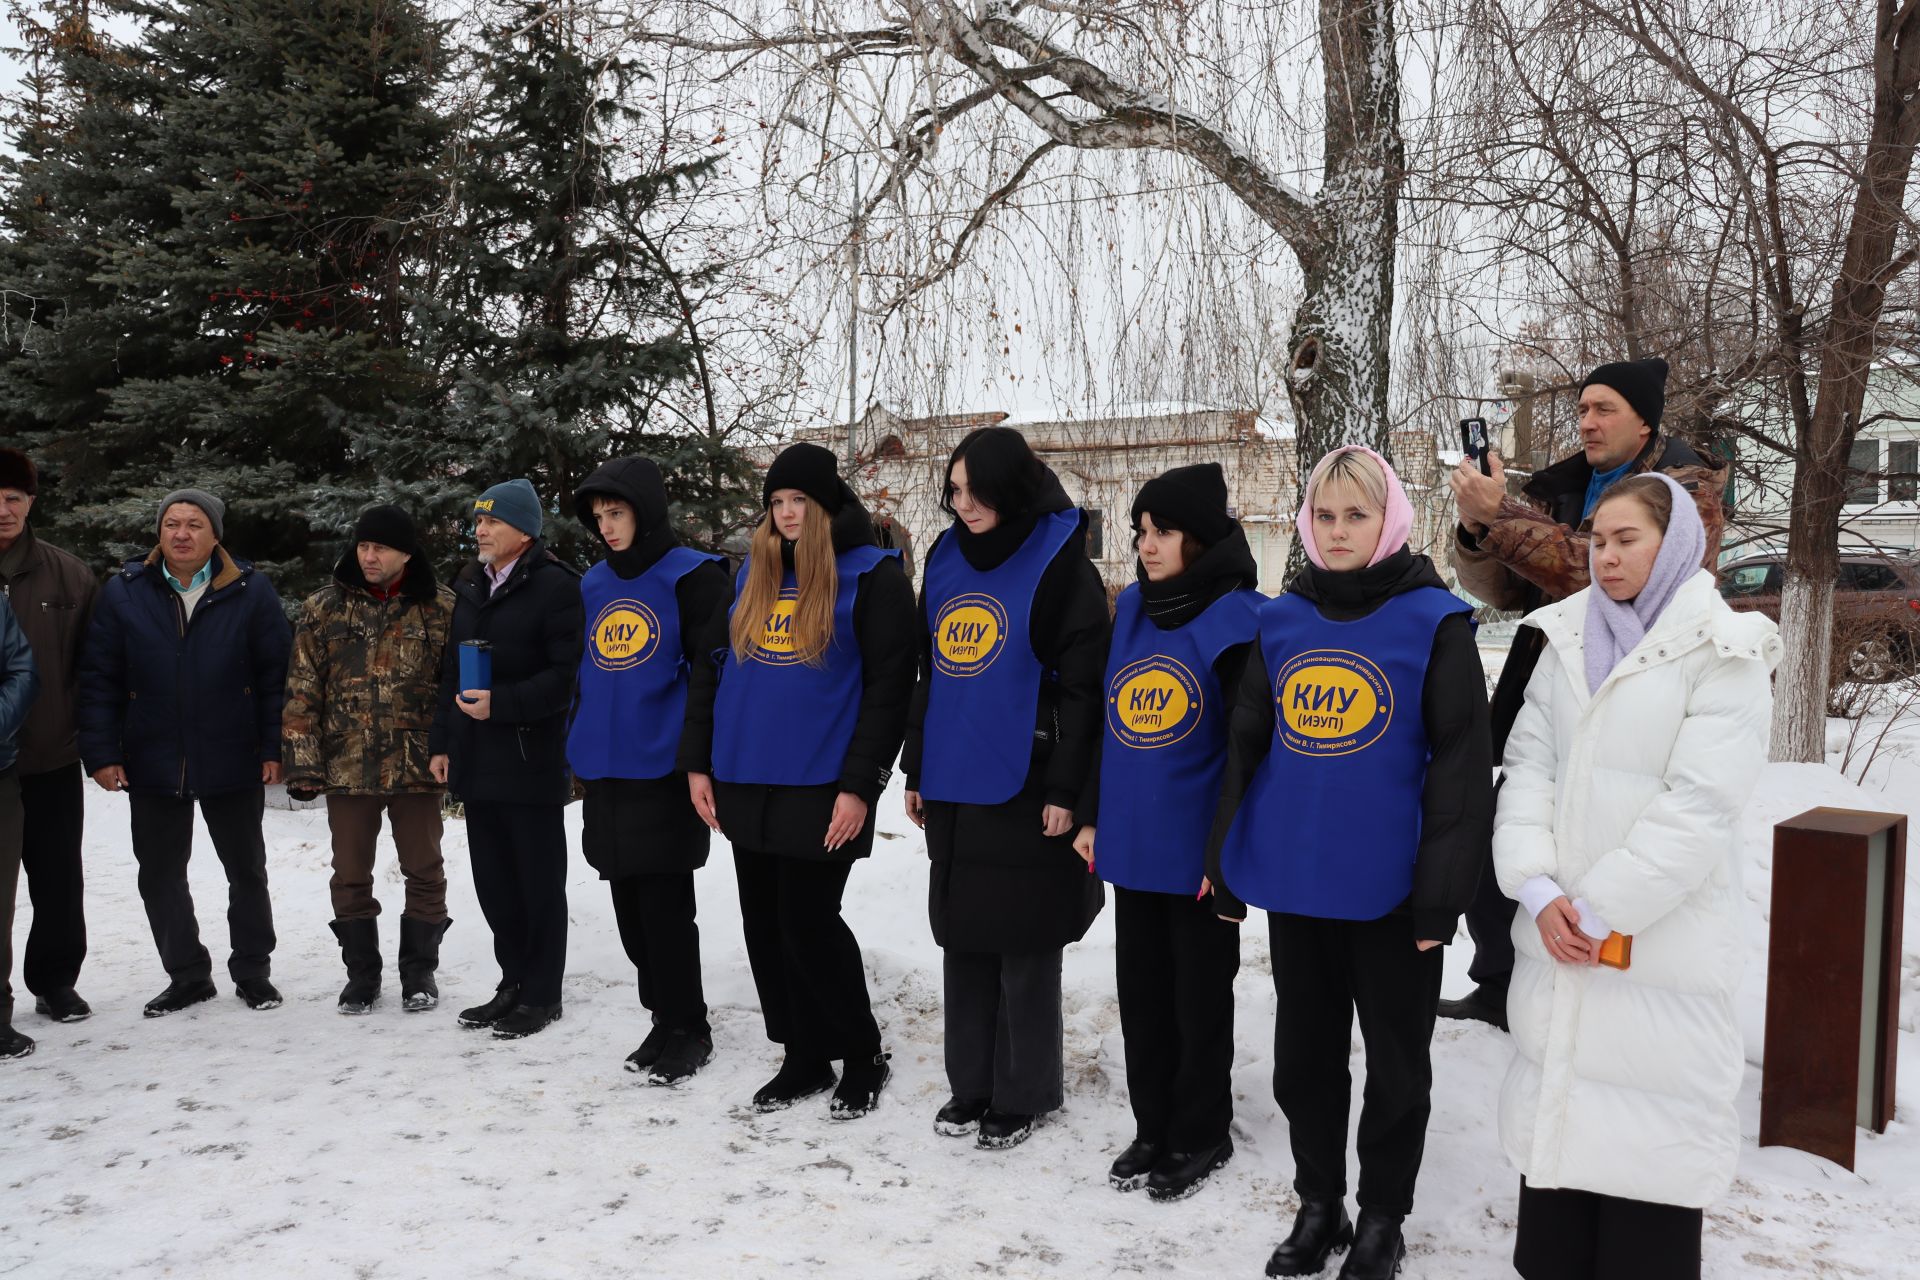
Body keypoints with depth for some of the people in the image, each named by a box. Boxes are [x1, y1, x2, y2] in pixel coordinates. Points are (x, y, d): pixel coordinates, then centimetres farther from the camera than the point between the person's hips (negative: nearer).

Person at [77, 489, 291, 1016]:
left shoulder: (251, 591, -5)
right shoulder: (124, 592, -1)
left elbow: (276, 674, -5)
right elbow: (98, 679, -1)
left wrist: (274, 749, -9)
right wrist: (100, 752, -6)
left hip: (233, 763, -1)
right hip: (152, 765, 2)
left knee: (247, 872, 11)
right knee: (160, 876, 11)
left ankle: (252, 971, 27)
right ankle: (187, 976, 26)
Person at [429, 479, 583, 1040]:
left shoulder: (555, 586, -11)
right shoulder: (471, 586, 14)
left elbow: (567, 673, -17)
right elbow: (451, 669, 19)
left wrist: (502, 703, -22)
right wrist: (442, 741, 15)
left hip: (531, 759, -8)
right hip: (475, 760, 8)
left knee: (538, 882, 3)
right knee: (492, 879, 14)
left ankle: (542, 995, 14)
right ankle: (514, 982, 26)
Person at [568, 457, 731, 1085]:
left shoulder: (691, 576, -7)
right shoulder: (594, 584, 13)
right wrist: (578, 749, 16)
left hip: (662, 771, -7)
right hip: (604, 772, 7)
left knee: (665, 906, -2)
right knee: (629, 907, 12)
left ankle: (686, 1029, 12)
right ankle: (664, 1017, 25)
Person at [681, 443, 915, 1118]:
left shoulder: (871, 575, -5)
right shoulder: (753, 573, 12)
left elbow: (888, 686, -10)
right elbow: (712, 668, 16)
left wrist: (859, 785, -15)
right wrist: (698, 762, 10)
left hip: (819, 790, -6)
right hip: (744, 784, 6)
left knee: (808, 924, -3)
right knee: (766, 928, 10)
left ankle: (863, 1057, 18)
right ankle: (804, 1058, 26)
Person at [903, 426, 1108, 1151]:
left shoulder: (1059, 563, -8)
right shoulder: (947, 558, 10)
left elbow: (1083, 684, -12)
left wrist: (1065, 789, -15)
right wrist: (916, 768, 15)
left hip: (1024, 789, -6)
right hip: (953, 787, 6)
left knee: (1024, 950, 4)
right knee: (963, 941, 13)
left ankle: (1025, 1093, 19)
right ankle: (971, 1084, 26)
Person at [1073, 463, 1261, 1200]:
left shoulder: (1238, 620, -12)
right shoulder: (1131, 608, 7)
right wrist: (1091, 815, 12)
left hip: (1197, 851, -6)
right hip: (1129, 842, 6)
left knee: (1199, 998, 9)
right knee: (1141, 994, 16)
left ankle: (1200, 1135, 26)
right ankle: (1153, 1126, 32)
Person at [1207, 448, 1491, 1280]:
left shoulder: (1434, 622, -7)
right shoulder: (1282, 620, 5)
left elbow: (1461, 765, -10)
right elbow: (1245, 747, 10)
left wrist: (1442, 890, -14)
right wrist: (1224, 860, 9)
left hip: (1390, 888, -4)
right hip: (1293, 880, 4)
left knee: (1396, 1062, 12)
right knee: (1303, 1055, 15)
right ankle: (1317, 1204, 33)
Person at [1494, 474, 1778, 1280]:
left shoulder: (1724, 654, -6)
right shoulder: (1569, 639, 10)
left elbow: (1701, 801, -14)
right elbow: (1529, 764, 4)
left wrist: (1603, 909, -15)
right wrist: (1538, 888, -9)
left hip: (1662, 942, -5)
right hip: (1556, 938, 5)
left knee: (1649, 1136, 1)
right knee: (1552, 1112, 13)